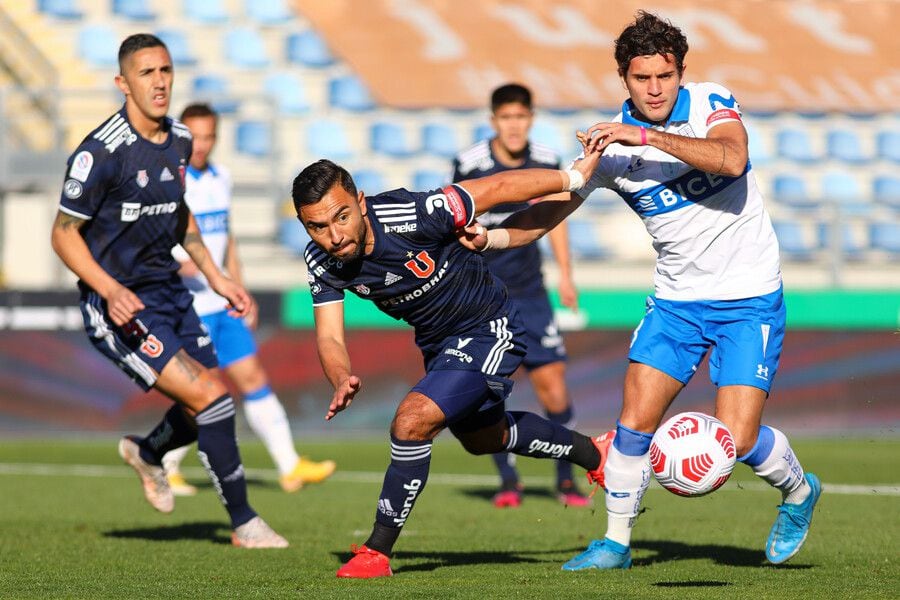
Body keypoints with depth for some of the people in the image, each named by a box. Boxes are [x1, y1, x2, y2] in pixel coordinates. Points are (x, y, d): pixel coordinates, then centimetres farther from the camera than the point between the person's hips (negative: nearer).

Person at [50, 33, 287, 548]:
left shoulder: (179, 141, 4)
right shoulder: (102, 152, -20)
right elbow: (64, 233, -14)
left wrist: (215, 276, 17)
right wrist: (111, 291, -27)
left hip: (167, 291, 8)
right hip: (121, 306, -8)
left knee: (212, 404, 11)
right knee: (210, 396, -16)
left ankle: (147, 452, 42)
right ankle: (244, 524, -4)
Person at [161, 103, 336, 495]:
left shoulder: (220, 178, 11)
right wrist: (177, 265, -31)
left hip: (220, 304, 7)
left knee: (253, 379, 5)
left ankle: (290, 467, 8)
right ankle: (165, 470, 13)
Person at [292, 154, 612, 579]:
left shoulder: (410, 216, -35)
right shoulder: (321, 261, -18)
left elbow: (498, 187, -25)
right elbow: (329, 336, -14)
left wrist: (574, 176, -15)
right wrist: (341, 380, -37)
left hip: (487, 332, -8)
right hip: (437, 342, 8)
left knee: (412, 422, -25)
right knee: (483, 438, 30)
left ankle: (377, 551, -12)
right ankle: (591, 453, 54)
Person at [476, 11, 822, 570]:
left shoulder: (712, 102, -11)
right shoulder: (611, 142, -4)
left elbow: (732, 158, -31)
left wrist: (647, 136, -36)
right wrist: (488, 236, -17)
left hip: (749, 298, -3)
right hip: (676, 299, 4)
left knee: (737, 438, -11)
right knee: (635, 422, -6)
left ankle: (798, 490, 20)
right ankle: (616, 542, 12)